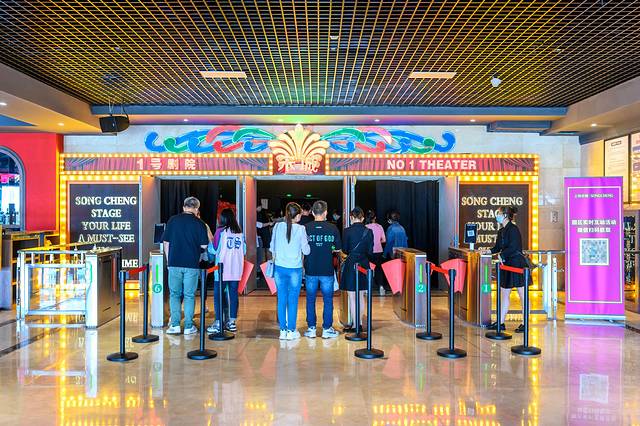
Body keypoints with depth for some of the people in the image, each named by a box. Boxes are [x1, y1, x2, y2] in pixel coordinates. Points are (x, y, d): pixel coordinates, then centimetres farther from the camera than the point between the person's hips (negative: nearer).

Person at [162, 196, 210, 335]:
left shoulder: (172, 220, 3)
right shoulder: (199, 223, -3)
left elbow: (166, 242, 5)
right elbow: (204, 246, -4)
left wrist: (168, 260, 14)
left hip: (174, 263, 1)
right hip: (192, 264, -1)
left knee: (174, 294, 12)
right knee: (189, 295, 7)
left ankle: (175, 324, 8)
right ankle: (189, 326, 10)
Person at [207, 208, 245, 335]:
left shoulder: (220, 231, -7)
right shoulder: (240, 232, 5)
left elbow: (214, 249, -2)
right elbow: (244, 251, 10)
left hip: (222, 268, -4)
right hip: (236, 269, 4)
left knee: (218, 295, 2)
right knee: (233, 294, 9)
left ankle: (218, 323, 1)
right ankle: (232, 322, 15)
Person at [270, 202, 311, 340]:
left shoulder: (278, 226, -1)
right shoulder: (300, 229, -10)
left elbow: (272, 248, 8)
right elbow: (306, 251, -5)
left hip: (279, 268, 3)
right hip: (295, 269, -3)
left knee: (281, 299, 9)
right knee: (293, 300, 6)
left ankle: (283, 330, 15)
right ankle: (291, 331, 11)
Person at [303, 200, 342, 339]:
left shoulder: (306, 228, -6)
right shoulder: (333, 228, -5)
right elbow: (338, 248, 3)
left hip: (310, 270, 1)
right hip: (327, 270, 0)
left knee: (310, 300, 11)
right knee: (328, 300, 10)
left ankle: (311, 329, 16)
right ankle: (327, 329, 14)